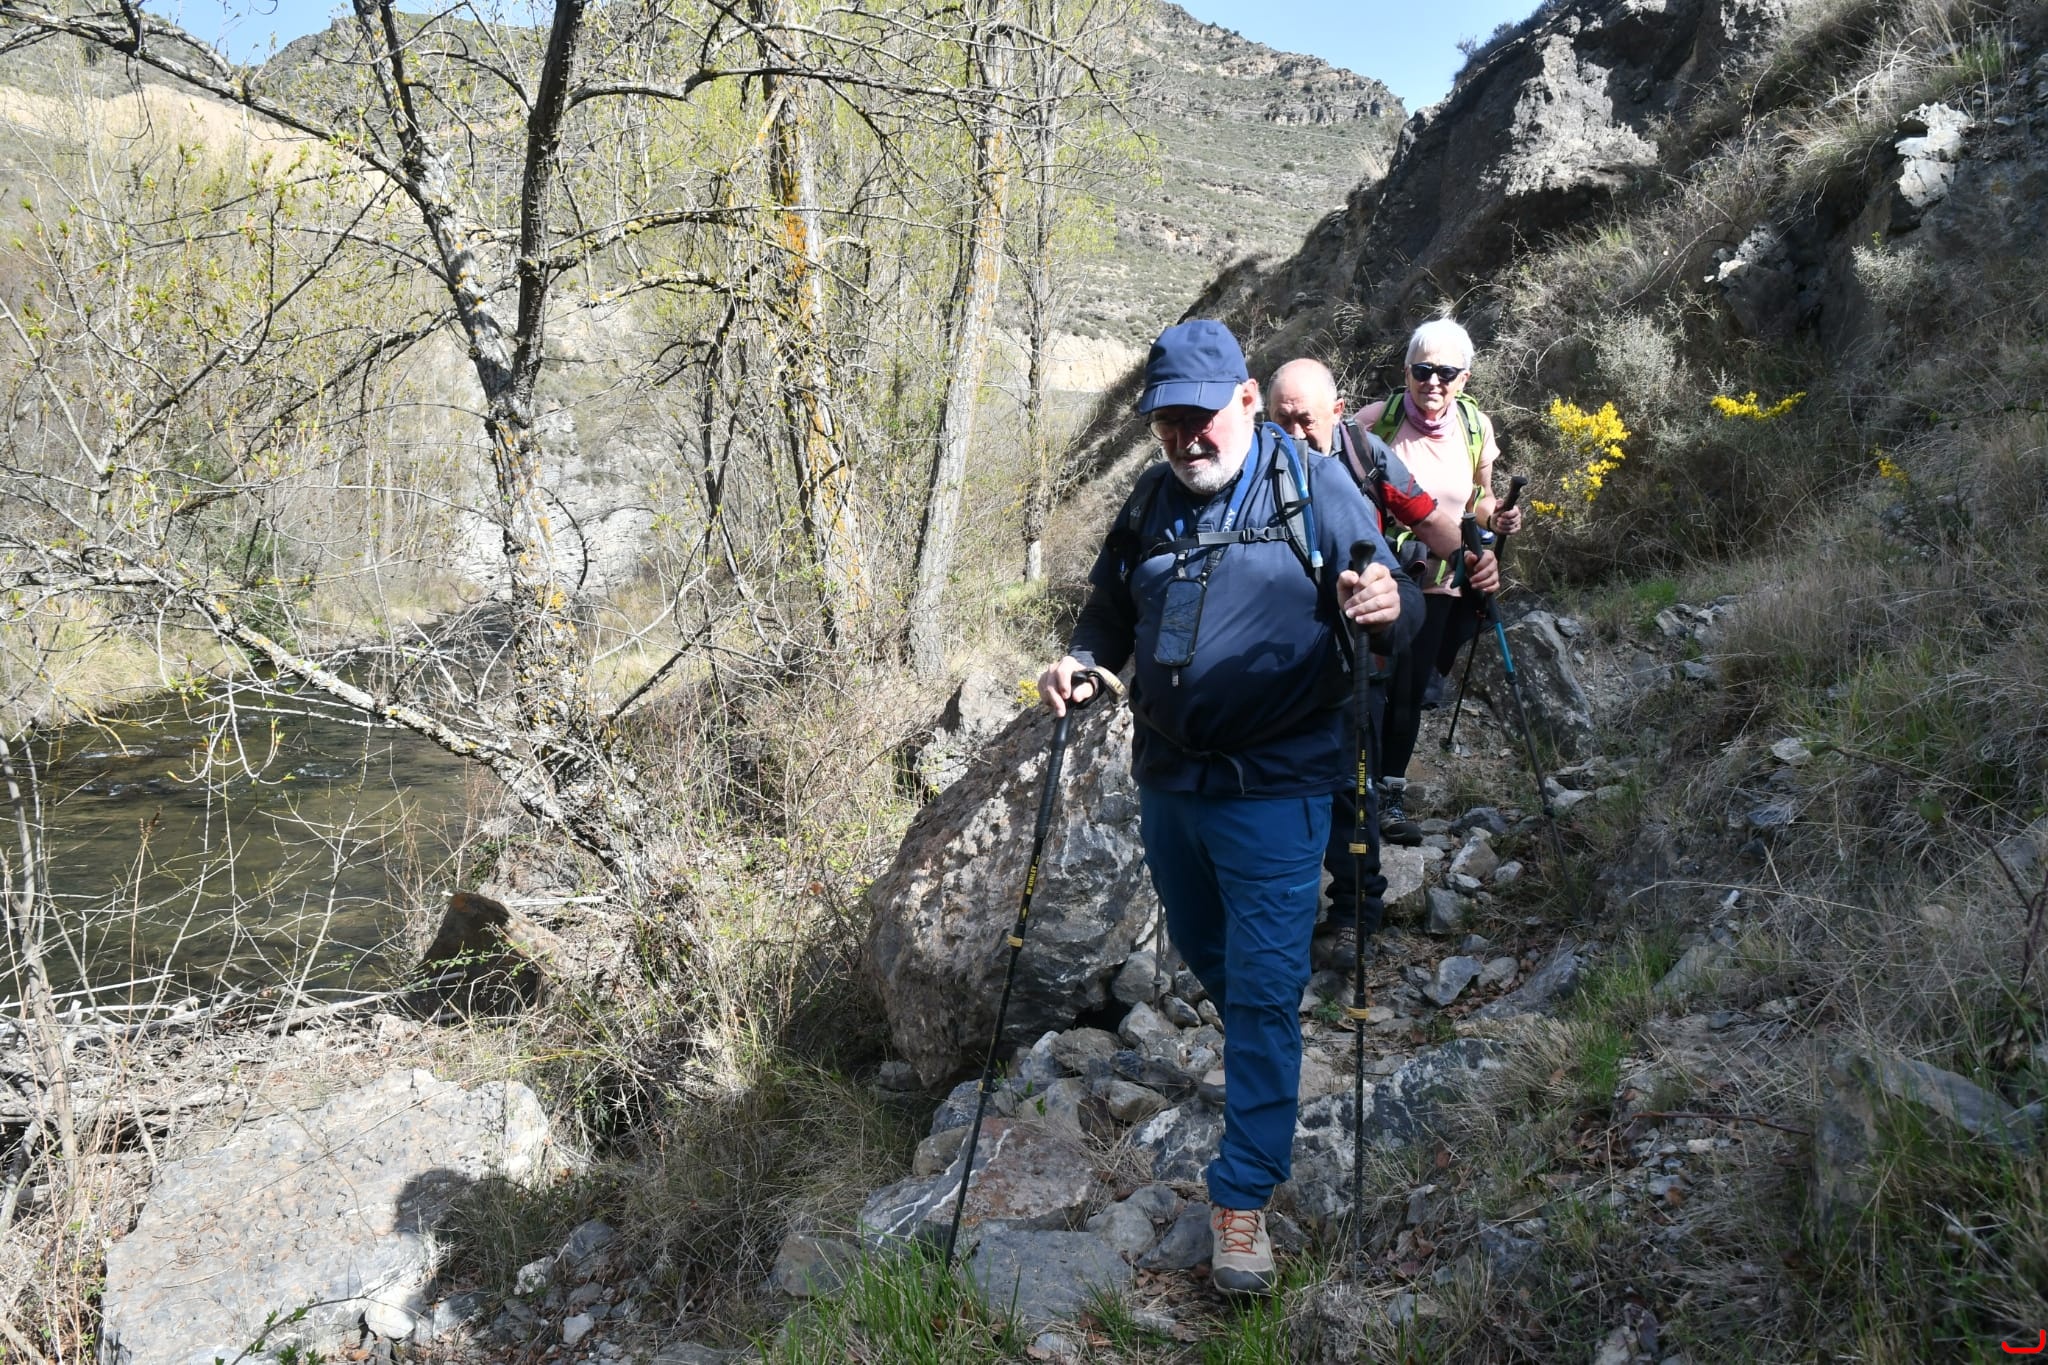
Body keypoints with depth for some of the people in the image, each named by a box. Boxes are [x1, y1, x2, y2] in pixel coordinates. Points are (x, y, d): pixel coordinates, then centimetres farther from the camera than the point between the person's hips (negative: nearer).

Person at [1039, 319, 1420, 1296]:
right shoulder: (1150, 501, 6)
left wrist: (1390, 608, -35)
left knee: (1264, 988, -5)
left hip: (1273, 786, -6)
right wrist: (1080, 661, -5)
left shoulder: (1314, 490, -9)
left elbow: (1395, 609, -11)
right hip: (1168, 778, 6)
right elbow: (1110, 610, 17)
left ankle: (1242, 1198, 4)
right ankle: (1255, 1058, 53)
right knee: (1205, 954, 23)